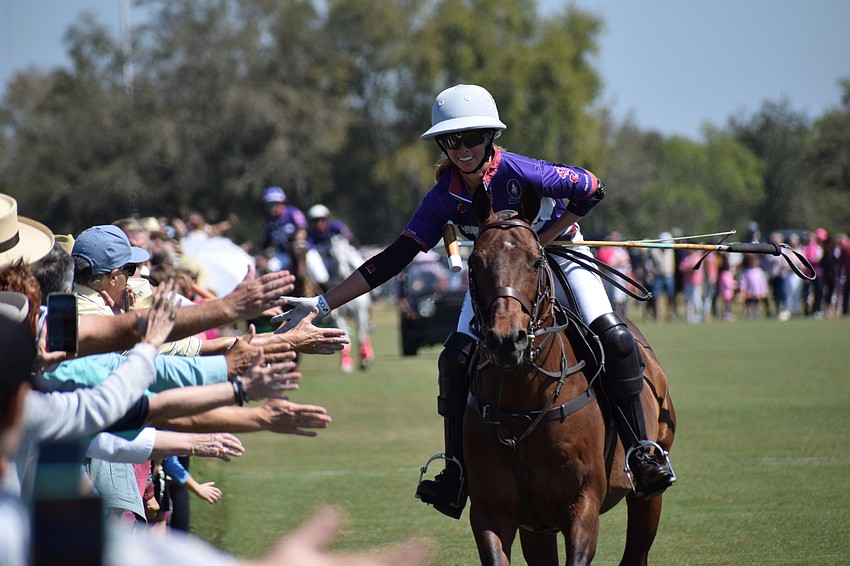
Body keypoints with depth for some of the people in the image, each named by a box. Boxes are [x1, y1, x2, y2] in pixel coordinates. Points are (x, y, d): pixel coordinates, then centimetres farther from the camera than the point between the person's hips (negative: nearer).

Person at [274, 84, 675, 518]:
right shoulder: (444, 198, -20)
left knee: (613, 336, -24)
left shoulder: (518, 172, -30)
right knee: (455, 360, -15)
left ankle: (639, 449, -11)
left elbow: (591, 189, -16)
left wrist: (540, 242, -19)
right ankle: (457, 475, -1)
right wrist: (322, 304, -24)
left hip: (559, 254, -3)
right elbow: (391, 261, -18)